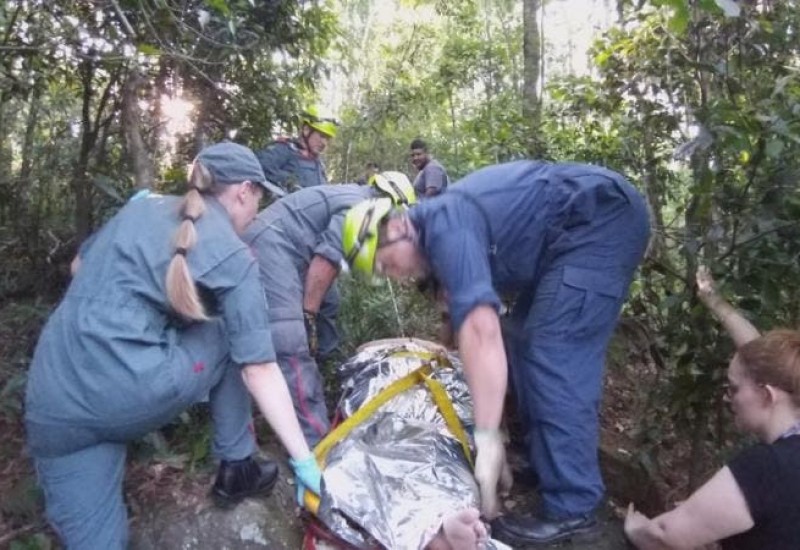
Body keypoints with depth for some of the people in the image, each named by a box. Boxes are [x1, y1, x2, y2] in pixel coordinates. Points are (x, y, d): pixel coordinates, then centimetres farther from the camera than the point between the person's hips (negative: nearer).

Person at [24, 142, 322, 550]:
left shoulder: (139, 207, 16)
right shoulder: (234, 256, 1)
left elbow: (80, 268, 30)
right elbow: (259, 369, -3)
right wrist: (304, 461, 2)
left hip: (54, 405, 5)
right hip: (137, 392, -5)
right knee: (230, 338, 20)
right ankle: (236, 469, 26)